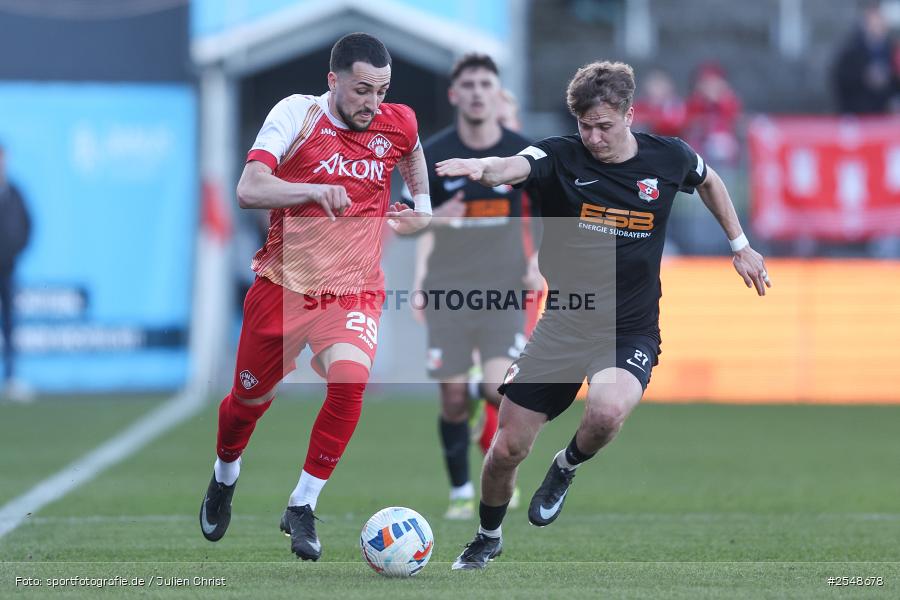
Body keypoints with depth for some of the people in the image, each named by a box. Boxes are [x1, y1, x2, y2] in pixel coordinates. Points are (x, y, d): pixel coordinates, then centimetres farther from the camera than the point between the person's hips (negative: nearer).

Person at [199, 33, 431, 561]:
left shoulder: (398, 124, -2)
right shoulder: (297, 113, -13)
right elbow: (248, 190, -24)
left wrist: (423, 205, 14)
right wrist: (314, 189, -37)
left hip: (353, 290, 1)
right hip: (283, 283, -1)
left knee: (351, 379, -26)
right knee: (250, 398, 13)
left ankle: (302, 507, -12)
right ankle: (225, 477, 48)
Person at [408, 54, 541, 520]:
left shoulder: (522, 153, 0)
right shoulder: (432, 155, -1)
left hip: (503, 289, 0)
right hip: (447, 289, 1)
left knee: (499, 387, -17)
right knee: (454, 398, -1)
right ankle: (460, 492, 18)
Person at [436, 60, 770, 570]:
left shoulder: (668, 159, -4)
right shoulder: (561, 157, -10)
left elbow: (709, 180, 20)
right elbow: (512, 167, -33)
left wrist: (740, 246, 20)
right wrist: (482, 168, -56)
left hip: (631, 333, -1)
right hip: (562, 326, 1)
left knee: (607, 412, -33)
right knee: (508, 448, 2)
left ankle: (568, 466, 3)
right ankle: (489, 538, 33)